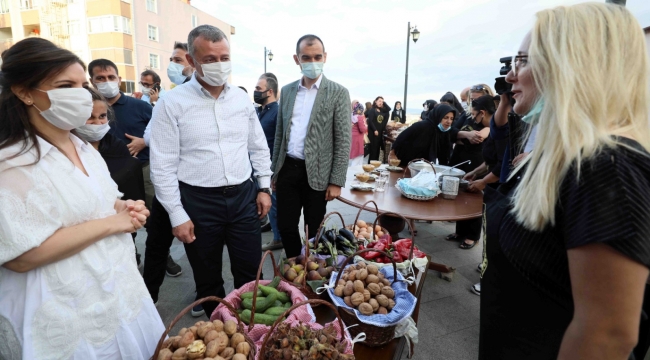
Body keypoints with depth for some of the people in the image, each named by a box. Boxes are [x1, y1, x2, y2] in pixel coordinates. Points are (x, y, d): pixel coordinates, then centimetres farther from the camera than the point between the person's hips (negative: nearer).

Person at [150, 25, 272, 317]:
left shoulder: (242, 98, 4)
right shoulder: (172, 104, -8)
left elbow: (259, 148, 12)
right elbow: (163, 166, -8)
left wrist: (264, 187, 6)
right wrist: (177, 216, -9)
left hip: (243, 197, 3)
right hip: (199, 202, -2)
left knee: (250, 274, 12)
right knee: (207, 279, 16)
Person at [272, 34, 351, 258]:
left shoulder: (338, 93, -4)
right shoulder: (287, 91, 9)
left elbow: (344, 140, -8)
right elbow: (280, 133, 13)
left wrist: (336, 181, -12)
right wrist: (274, 171, 12)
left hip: (316, 173, -4)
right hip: (288, 169, 4)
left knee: (314, 231, 10)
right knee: (286, 227, 11)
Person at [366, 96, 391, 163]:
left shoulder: (382, 111, 15)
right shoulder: (372, 110, -4)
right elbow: (370, 121, -11)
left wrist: (384, 102, 2)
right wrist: (374, 130, -17)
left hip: (380, 132, 6)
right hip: (373, 132, -6)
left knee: (378, 148, 8)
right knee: (373, 148, -6)